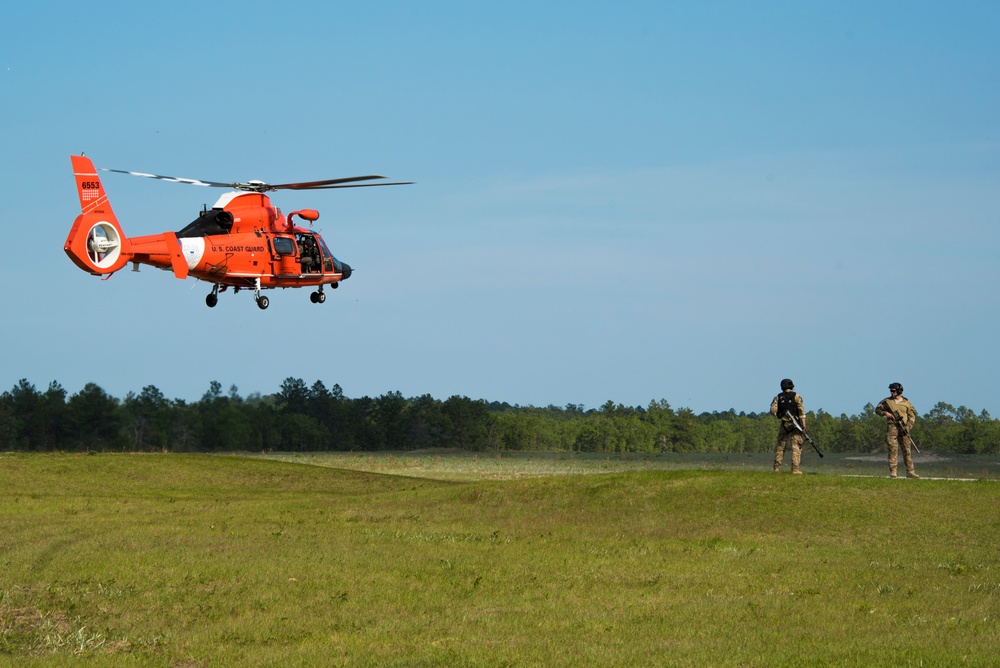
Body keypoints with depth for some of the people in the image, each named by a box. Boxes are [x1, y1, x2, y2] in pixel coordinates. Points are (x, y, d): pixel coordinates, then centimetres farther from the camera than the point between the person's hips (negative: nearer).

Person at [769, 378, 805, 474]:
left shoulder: (778, 397, 6)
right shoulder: (796, 396, -1)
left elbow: (773, 410, -3)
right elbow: (801, 411, -7)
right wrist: (804, 425, -8)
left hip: (784, 424, 3)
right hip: (795, 424, -3)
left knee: (780, 446, 12)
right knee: (796, 447, -2)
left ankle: (777, 467, 10)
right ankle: (795, 468, -10)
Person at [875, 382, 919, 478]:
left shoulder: (906, 402, 8)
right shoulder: (887, 401, 8)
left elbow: (912, 416, 8)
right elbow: (877, 409, 14)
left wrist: (908, 426, -7)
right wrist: (885, 413, -5)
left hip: (903, 429, 1)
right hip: (892, 428, -1)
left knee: (907, 451, 4)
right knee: (893, 450, -8)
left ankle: (910, 472, 7)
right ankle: (892, 472, -9)